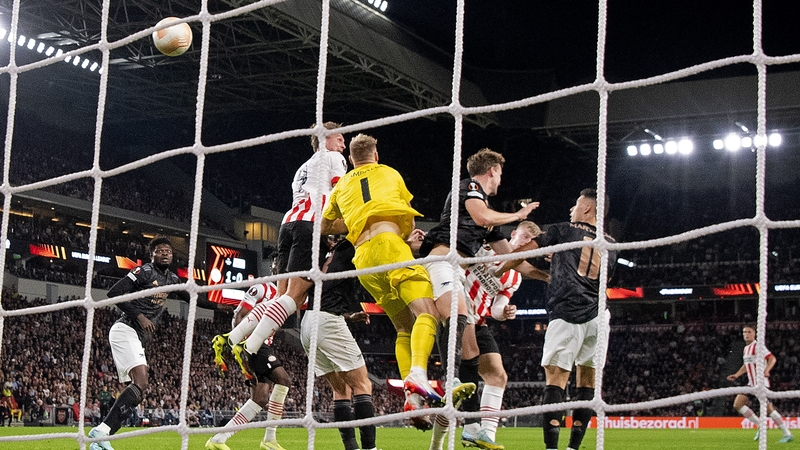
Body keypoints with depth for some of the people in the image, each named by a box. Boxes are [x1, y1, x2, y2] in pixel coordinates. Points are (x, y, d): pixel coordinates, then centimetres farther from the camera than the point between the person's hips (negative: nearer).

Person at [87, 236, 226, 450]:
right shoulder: (144, 271, -6)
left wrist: (220, 305, 34)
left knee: (138, 390, 3)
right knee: (141, 382, -24)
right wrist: (139, 316, -17)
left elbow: (192, 297, 33)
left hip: (138, 338, 9)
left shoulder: (171, 280, 18)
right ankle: (101, 431, -29)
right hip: (125, 330, -9)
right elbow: (114, 293, -13)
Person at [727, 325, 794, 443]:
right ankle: (760, 426, 8)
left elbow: (772, 358, -20)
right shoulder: (746, 348, 16)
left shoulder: (758, 346, -10)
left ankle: (788, 434, -3)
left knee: (768, 409, -12)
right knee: (737, 405, 1)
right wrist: (736, 375, 20)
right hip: (751, 384, 9)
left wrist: (766, 371, -35)